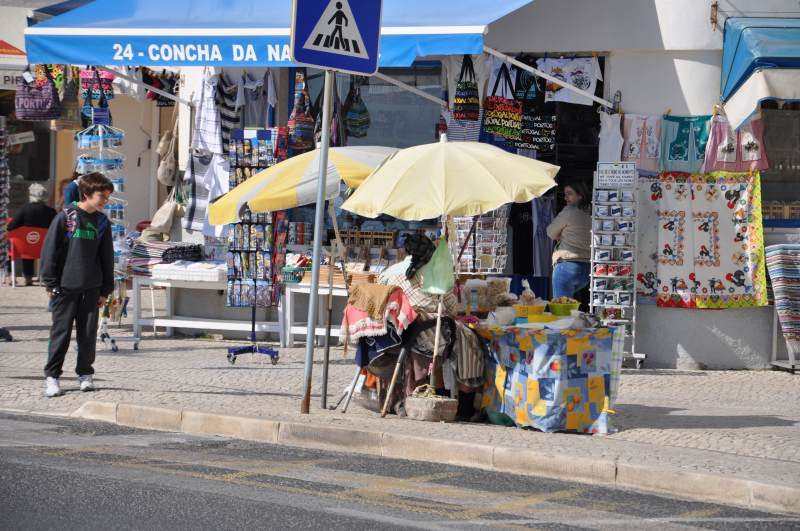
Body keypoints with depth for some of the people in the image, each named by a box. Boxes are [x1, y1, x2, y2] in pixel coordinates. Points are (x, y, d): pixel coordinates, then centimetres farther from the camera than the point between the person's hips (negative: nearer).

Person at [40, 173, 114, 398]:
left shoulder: (102, 222, 7)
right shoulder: (65, 217, -6)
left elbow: (107, 258, 13)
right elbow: (50, 250, -4)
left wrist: (105, 290, 10)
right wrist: (50, 283, -5)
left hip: (92, 288, 4)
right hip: (66, 286, -4)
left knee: (89, 333, 6)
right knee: (61, 332, -1)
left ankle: (85, 374, 17)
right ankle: (52, 376, 4)